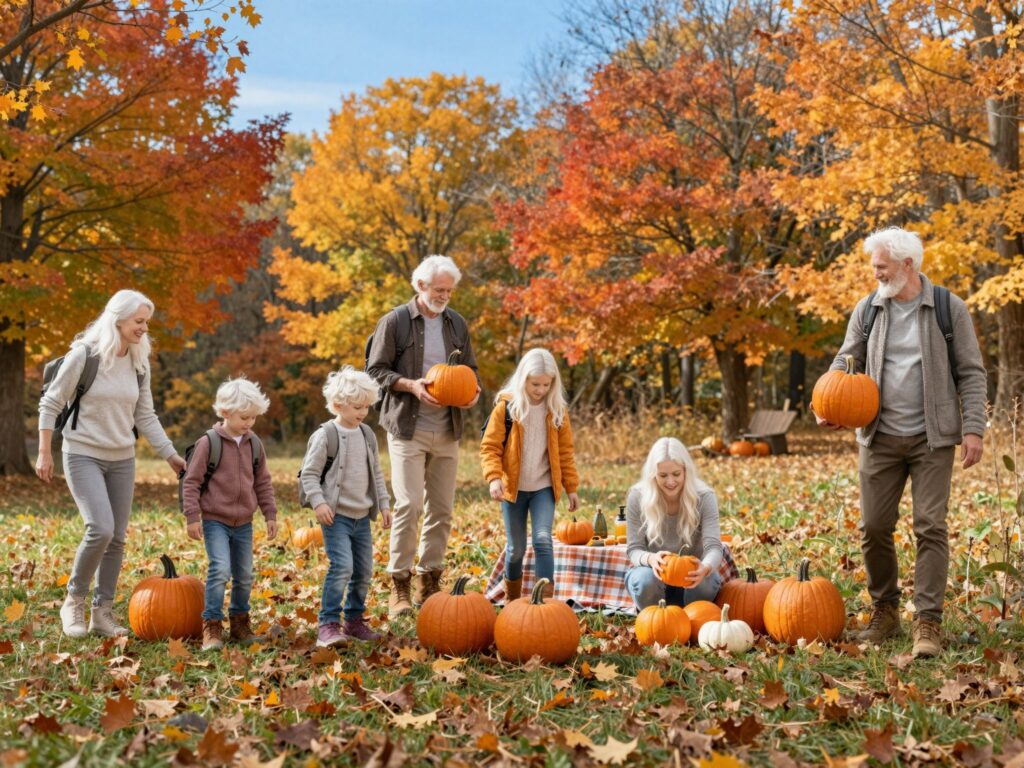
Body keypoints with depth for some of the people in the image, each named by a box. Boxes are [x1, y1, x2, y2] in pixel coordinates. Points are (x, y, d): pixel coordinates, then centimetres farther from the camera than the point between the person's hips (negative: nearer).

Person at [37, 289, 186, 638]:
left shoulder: (139, 363, 3)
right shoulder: (84, 354, -13)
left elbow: (145, 417, 10)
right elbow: (50, 404, -6)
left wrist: (171, 455, 4)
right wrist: (45, 453, -7)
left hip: (122, 459, 6)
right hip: (83, 455, -6)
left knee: (117, 538, 5)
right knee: (100, 529, -19)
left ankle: (102, 613, 16)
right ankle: (74, 601, 2)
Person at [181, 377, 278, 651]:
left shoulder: (254, 444, 4)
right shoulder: (208, 443, -11)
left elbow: (263, 482, 13)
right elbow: (191, 481, -8)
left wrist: (270, 514, 9)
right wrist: (192, 517, -11)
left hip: (244, 523, 5)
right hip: (215, 520, -5)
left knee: (244, 576, 10)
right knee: (220, 569, -18)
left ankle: (240, 624, 27)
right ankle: (212, 627, -8)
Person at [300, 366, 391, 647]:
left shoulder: (367, 435, 10)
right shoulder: (325, 436, -10)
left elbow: (376, 473, 18)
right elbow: (308, 474, -9)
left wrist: (384, 504, 15)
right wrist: (318, 502, -19)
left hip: (362, 516, 7)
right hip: (336, 515, -7)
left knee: (364, 571, 9)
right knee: (342, 566, -19)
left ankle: (355, 620, 25)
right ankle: (328, 624, -13)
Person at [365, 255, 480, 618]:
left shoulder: (457, 324, 11)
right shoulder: (394, 322, -3)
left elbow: (470, 369, 18)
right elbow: (376, 371, -3)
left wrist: (473, 392, -4)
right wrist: (411, 385, -18)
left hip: (447, 429, 5)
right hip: (408, 428, -5)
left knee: (441, 509, 6)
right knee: (409, 503, -13)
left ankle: (429, 583, 17)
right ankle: (399, 585, -3)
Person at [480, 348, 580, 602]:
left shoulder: (557, 410, 1)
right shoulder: (506, 407, -7)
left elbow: (565, 452, 8)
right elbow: (490, 447, -7)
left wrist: (571, 487, 6)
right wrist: (494, 478, -22)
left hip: (544, 488, 1)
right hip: (513, 488, -1)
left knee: (543, 540, -16)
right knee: (516, 548, 7)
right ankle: (512, 600, 27)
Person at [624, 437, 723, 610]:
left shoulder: (704, 497, -16)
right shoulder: (637, 497, -15)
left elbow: (713, 546, -25)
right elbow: (634, 549, -14)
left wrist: (705, 568, -51)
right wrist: (650, 558, -40)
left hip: (691, 573, 0)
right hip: (655, 571, 0)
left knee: (705, 582, -34)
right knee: (645, 580, -35)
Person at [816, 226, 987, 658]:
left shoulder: (949, 308, -2)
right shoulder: (867, 309, 5)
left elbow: (971, 373, -1)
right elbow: (846, 362, 11)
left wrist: (973, 428, -10)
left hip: (932, 438, -3)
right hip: (880, 437, 3)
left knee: (931, 527, -6)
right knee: (874, 527, 4)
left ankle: (928, 623, 0)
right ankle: (884, 612, 21)